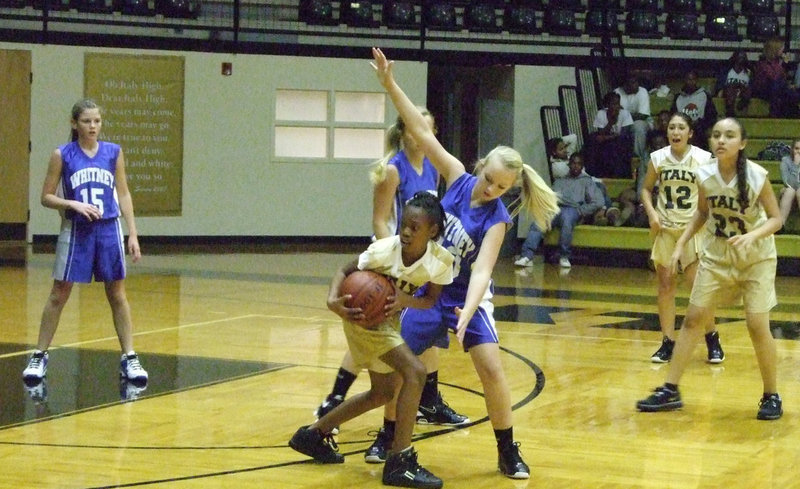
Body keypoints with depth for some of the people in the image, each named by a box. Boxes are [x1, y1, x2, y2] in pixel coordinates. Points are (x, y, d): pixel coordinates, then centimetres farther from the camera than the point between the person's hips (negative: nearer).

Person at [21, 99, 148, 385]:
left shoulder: (114, 152, 3)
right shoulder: (62, 155, -3)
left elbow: (123, 194, 7)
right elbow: (46, 197, -1)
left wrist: (133, 233, 3)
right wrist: (74, 204, -17)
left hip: (109, 230, 2)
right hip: (76, 231, -2)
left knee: (117, 295, 6)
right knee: (59, 296, 5)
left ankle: (129, 358, 12)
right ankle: (39, 356, 15)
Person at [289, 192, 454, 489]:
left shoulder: (442, 260, -19)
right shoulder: (386, 250, -28)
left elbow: (430, 299, -10)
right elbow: (345, 271, -17)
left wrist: (405, 300, -31)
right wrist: (333, 300, -36)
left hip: (389, 319, 7)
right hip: (363, 316, -7)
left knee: (382, 394, 20)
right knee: (414, 371, -23)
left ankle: (314, 434, 36)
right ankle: (400, 462, -19)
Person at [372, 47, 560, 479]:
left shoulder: (496, 219, -18)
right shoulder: (458, 178, -9)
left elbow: (481, 270, -27)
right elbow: (422, 131, -12)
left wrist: (467, 313, -43)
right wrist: (390, 84, -18)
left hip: (466, 297, -3)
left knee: (491, 369, -14)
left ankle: (508, 451, 0)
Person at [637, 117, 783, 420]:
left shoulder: (756, 176, -22)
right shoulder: (704, 175, -11)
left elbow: (775, 218, -13)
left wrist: (753, 235, -31)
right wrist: (681, 243, 0)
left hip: (756, 258, -4)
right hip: (717, 254, 4)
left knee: (757, 325, -9)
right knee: (694, 318, 3)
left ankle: (771, 397, 8)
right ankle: (670, 391, 10)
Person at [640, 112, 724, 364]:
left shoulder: (704, 159, -7)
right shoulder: (657, 158, 1)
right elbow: (646, 189, 13)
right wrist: (652, 213, -3)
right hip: (665, 229, 3)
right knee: (665, 285, 3)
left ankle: (712, 339, 8)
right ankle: (668, 343, 10)